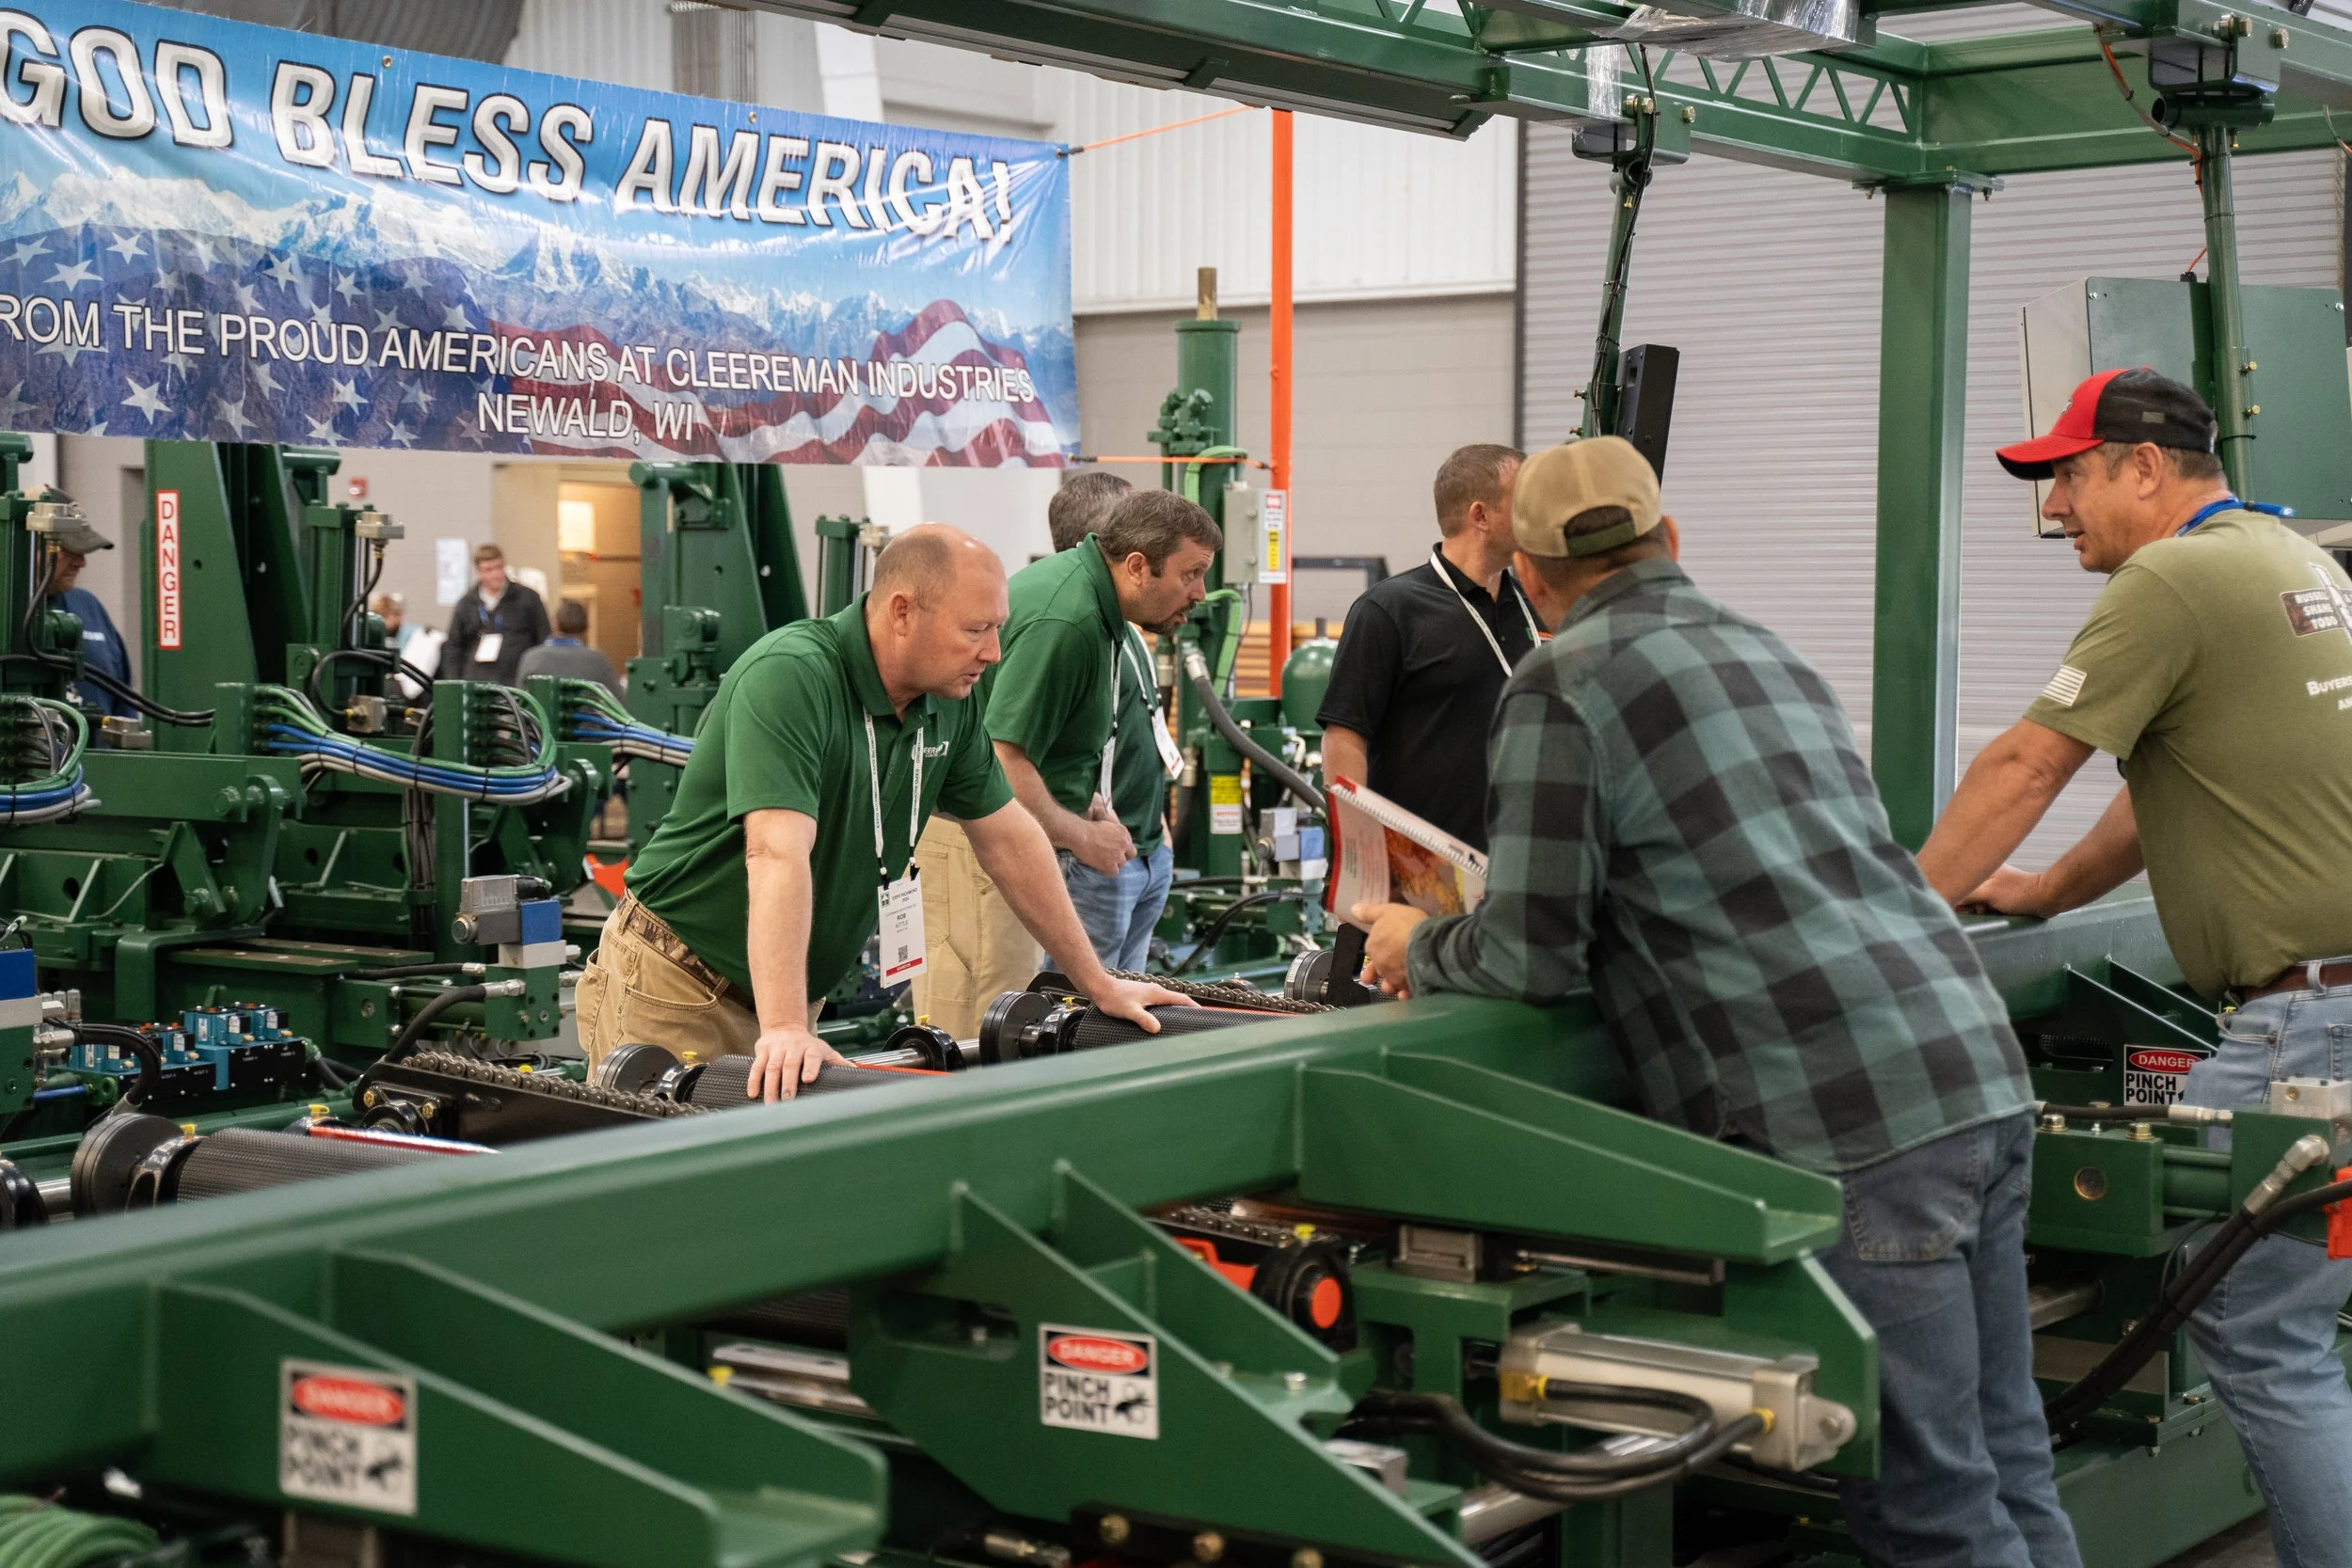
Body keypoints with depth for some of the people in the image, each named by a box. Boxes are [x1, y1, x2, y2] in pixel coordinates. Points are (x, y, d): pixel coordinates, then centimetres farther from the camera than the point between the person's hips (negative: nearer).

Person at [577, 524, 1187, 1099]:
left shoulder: (951, 701, 1)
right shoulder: (790, 676, -24)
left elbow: (1006, 836, 12)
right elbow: (777, 854, -34)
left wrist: (1099, 986, 14)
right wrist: (784, 1031, -43)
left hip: (784, 997, 7)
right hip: (675, 990, -7)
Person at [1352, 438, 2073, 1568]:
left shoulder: (1560, 687, -2)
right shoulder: (1768, 652, 22)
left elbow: (1532, 957, -4)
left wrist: (1421, 949, 17)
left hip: (1848, 1121, -8)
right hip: (1980, 1076, 8)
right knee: (2008, 1473, 14)